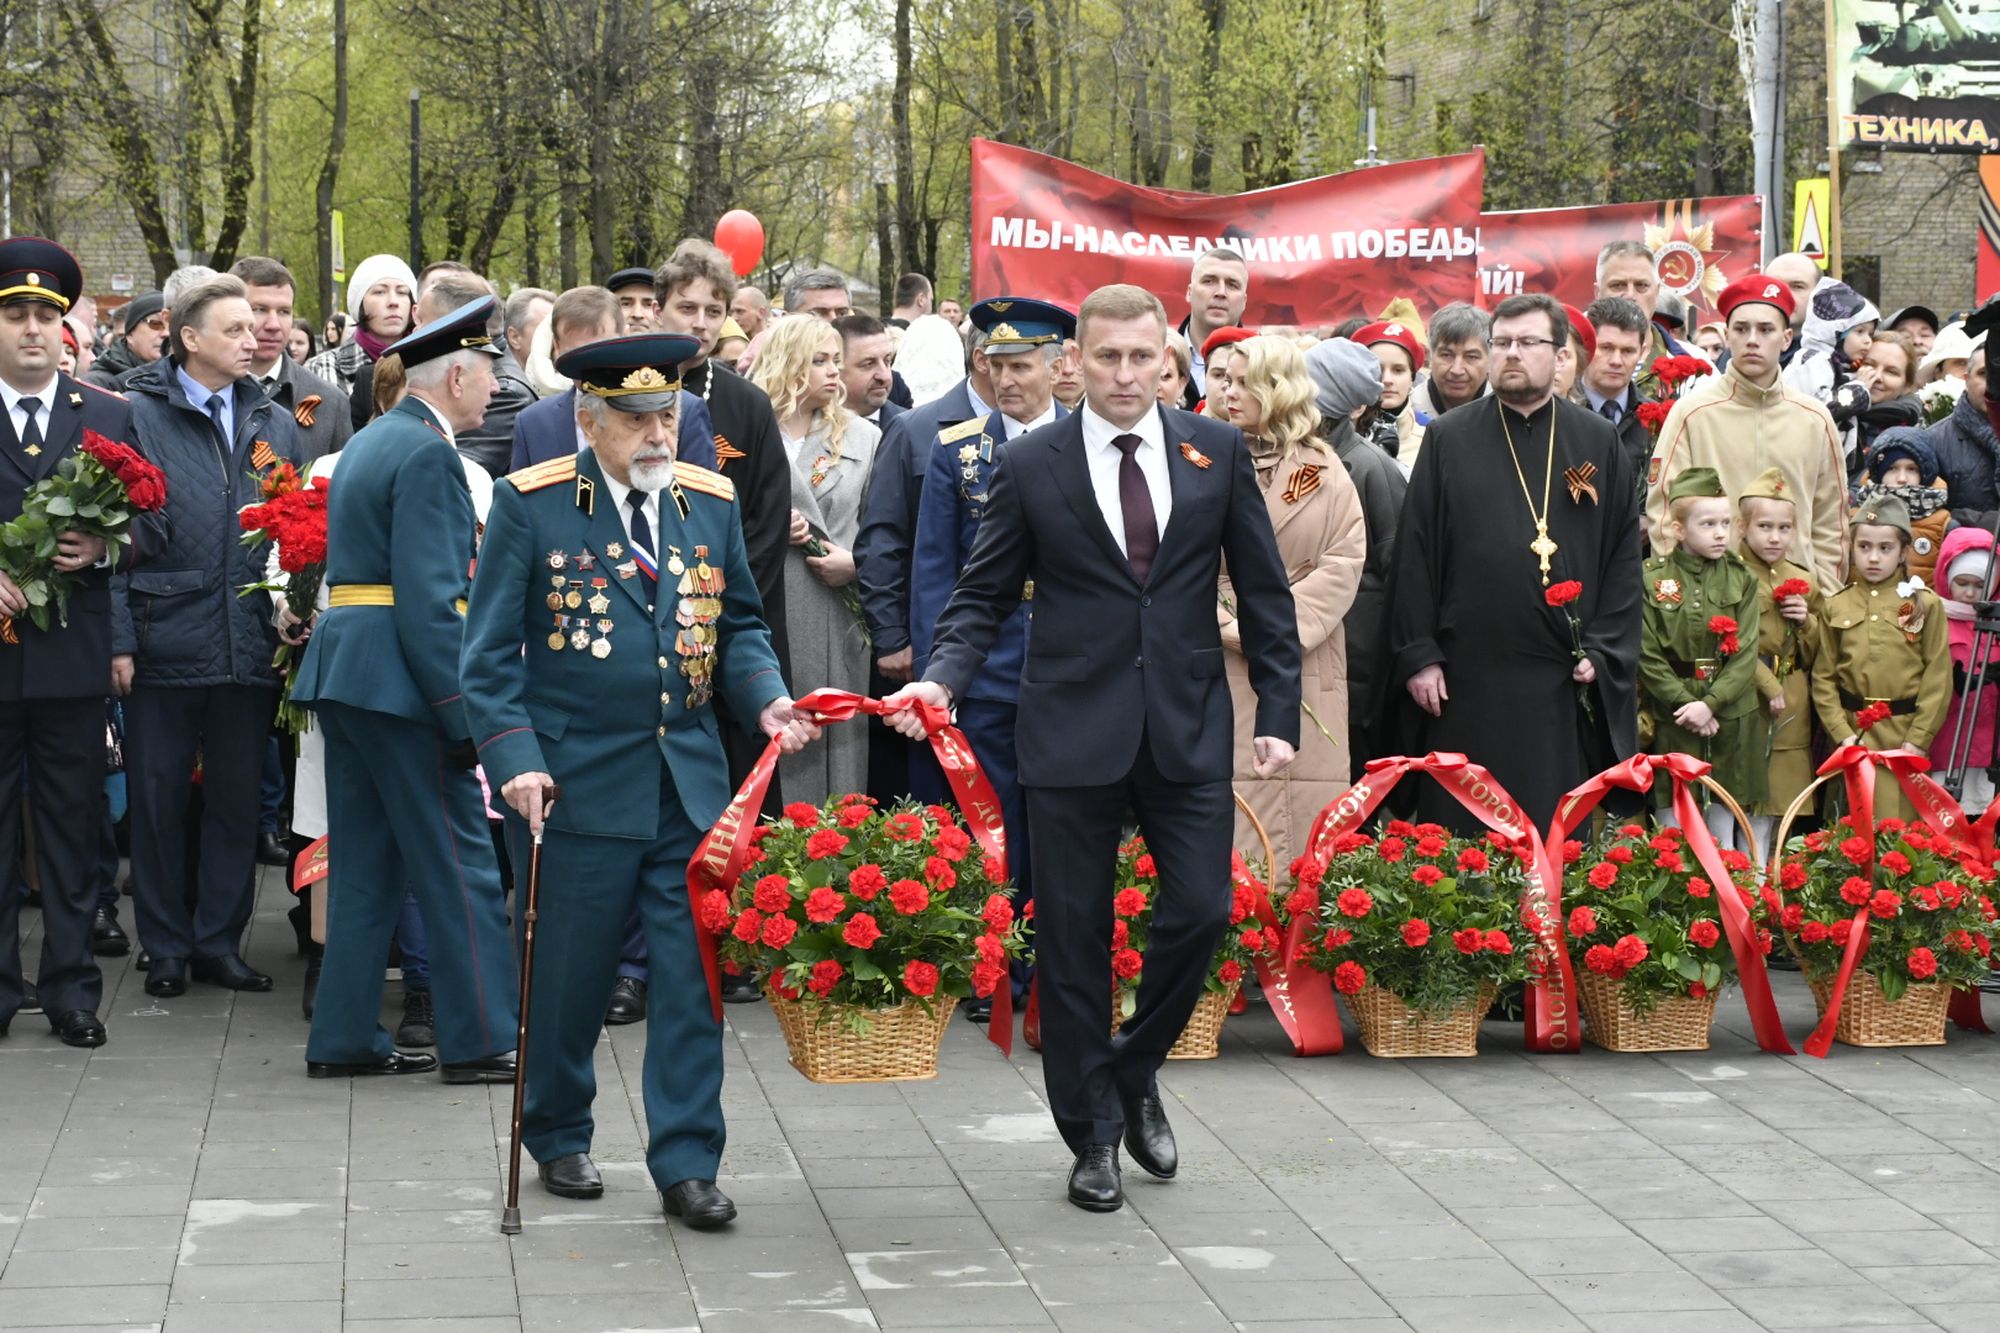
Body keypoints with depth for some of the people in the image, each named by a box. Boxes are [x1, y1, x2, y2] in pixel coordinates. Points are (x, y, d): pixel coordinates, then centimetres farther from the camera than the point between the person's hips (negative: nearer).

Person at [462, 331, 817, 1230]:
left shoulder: (710, 503, 7)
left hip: (691, 784, 3)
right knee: (568, 978, 8)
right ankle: (557, 1137, 30)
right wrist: (515, 759, -16)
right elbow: (490, 653, -5)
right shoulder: (531, 505, -6)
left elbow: (738, 626, 18)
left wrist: (767, 700, -1)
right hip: (577, 783, -3)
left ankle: (686, 1165, 5)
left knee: (694, 978, -1)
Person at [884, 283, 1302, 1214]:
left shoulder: (1217, 452, 4)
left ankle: (1135, 1072, 24)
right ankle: (1092, 1133, 16)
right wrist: (941, 678, -15)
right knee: (1073, 936, 3)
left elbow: (1263, 589, 7)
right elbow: (985, 596, 3)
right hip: (1073, 727, -1)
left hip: (1188, 724, 1)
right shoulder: (1031, 465, 0)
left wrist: (1279, 712, 1)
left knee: (1201, 910, -3)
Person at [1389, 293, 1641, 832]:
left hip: (1565, 684, 1)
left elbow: (1625, 551, 8)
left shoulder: (1597, 442, 9)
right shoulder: (1449, 439, 6)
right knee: (1463, 838, 1)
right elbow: (1415, 550, 3)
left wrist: (1604, 651, -2)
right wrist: (1417, 655, -3)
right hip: (1468, 680, -1)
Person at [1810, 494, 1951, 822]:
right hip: (1852, 732, 2)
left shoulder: (1926, 605, 1)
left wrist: (1918, 740, -7)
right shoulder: (1834, 608, 6)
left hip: (1905, 735, -2)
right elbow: (1823, 678, 5)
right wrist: (1842, 734, -6)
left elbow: (1938, 677, -1)